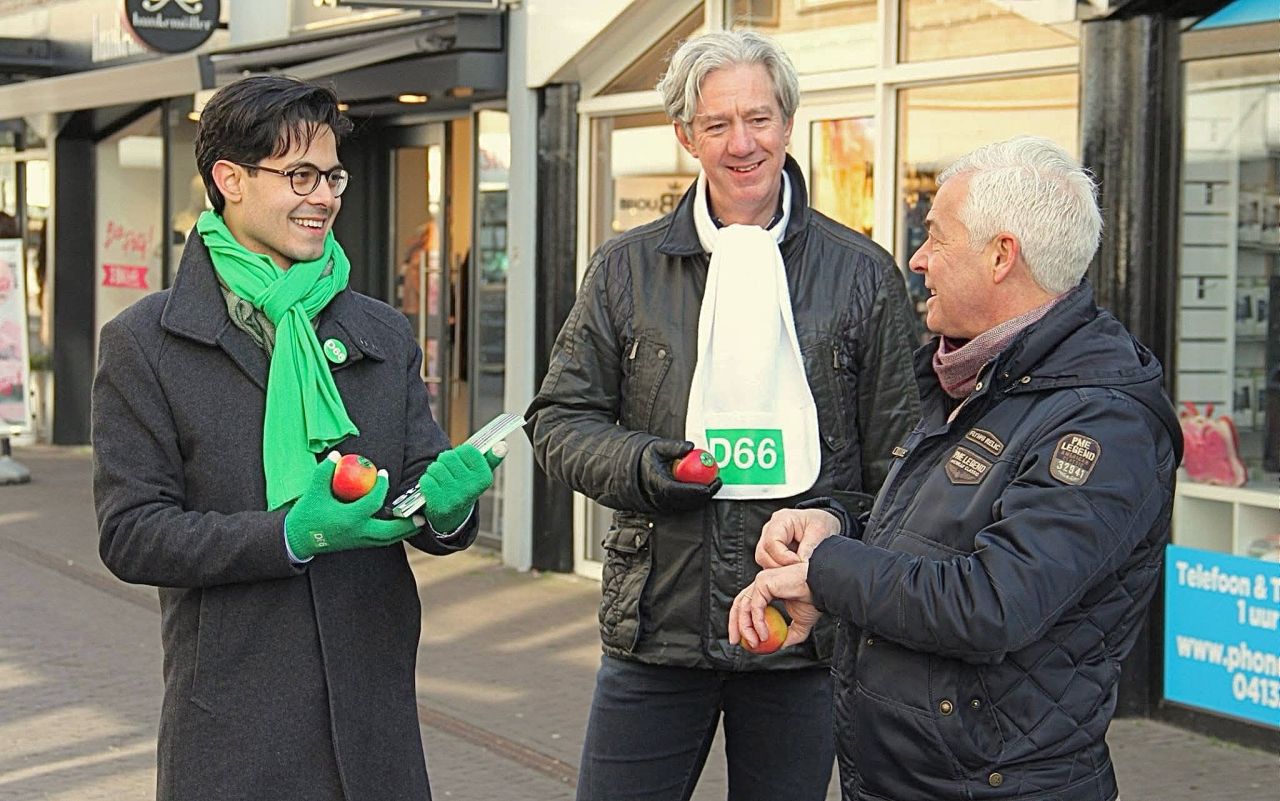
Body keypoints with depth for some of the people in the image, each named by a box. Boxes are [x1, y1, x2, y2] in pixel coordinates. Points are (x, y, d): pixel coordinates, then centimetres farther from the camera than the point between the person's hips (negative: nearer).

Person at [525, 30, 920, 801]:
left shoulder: (863, 275, 2)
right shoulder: (626, 268, 5)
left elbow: (896, 455, 5)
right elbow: (560, 419, 10)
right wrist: (638, 466, -11)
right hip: (655, 629, 1)